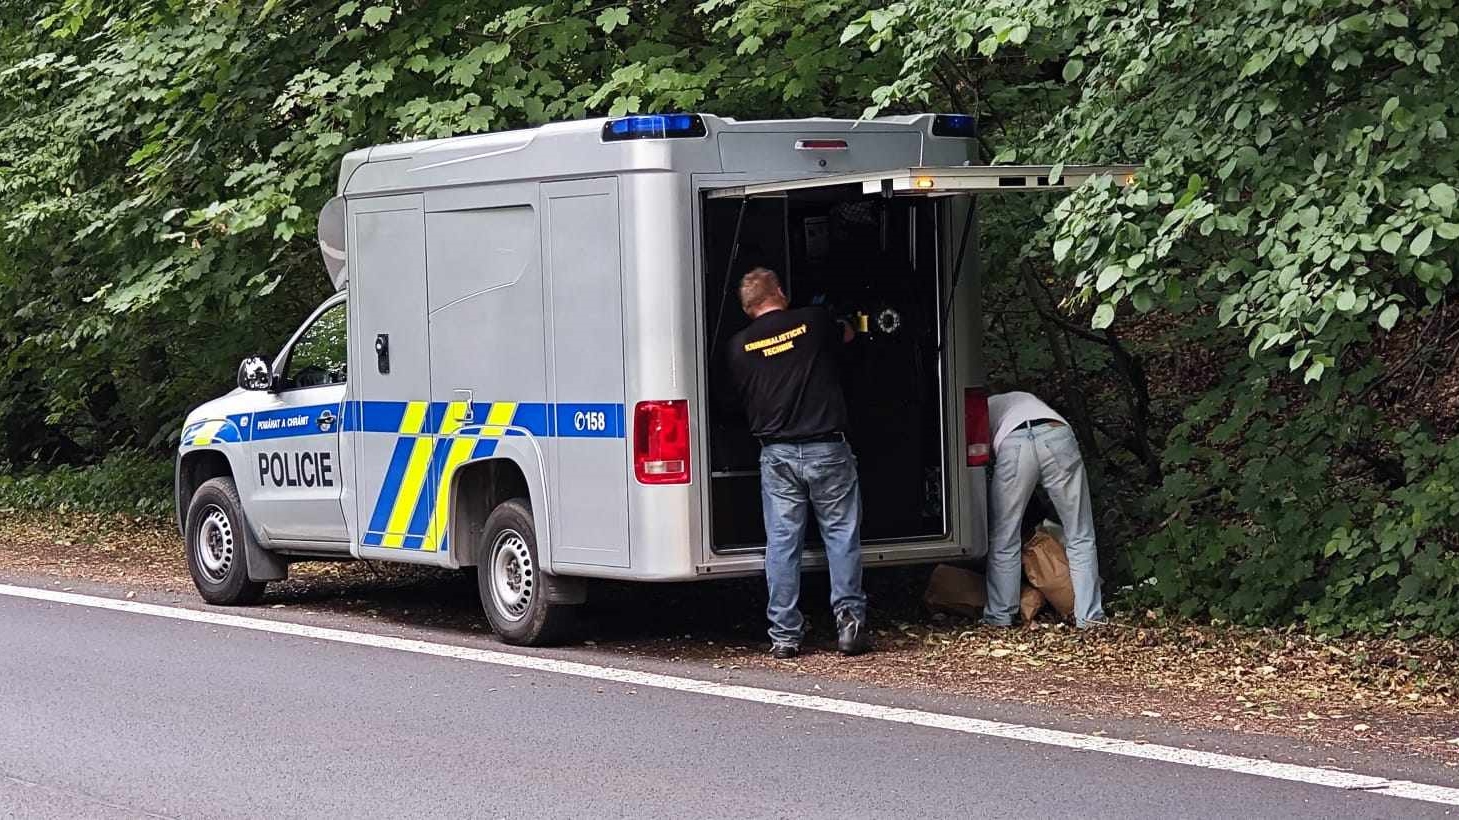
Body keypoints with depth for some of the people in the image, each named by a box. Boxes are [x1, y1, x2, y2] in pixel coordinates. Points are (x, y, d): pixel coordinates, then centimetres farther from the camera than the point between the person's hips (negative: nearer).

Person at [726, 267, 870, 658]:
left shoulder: (739, 345, 4)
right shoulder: (813, 321, 1)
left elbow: (741, 398, 13)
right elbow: (847, 334, 24)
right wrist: (830, 318, 46)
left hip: (776, 454, 2)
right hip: (826, 449, -1)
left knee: (782, 543, 4)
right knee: (842, 536, 6)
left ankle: (784, 635, 5)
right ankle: (849, 622, 2)